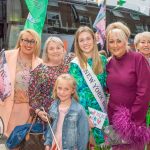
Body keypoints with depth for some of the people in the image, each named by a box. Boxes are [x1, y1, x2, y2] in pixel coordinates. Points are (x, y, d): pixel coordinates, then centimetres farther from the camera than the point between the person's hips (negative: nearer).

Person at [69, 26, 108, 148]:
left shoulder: (102, 60, 4)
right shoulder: (75, 64, -7)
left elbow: (106, 85, 11)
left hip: (101, 109, 3)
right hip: (83, 110, -3)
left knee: (101, 143, 10)